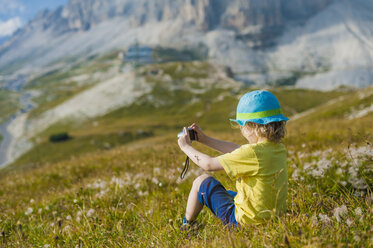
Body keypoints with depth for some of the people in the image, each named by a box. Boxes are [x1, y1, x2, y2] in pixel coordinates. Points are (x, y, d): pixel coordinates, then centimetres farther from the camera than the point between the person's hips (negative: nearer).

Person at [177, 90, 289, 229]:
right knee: (227, 193, 34)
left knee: (202, 182, 10)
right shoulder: (279, 149, 0)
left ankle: (186, 226, 28)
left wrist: (186, 146, -1)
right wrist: (205, 139, 17)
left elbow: (209, 165, -18)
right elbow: (236, 150, 12)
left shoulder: (252, 153, -26)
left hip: (245, 221, -8)